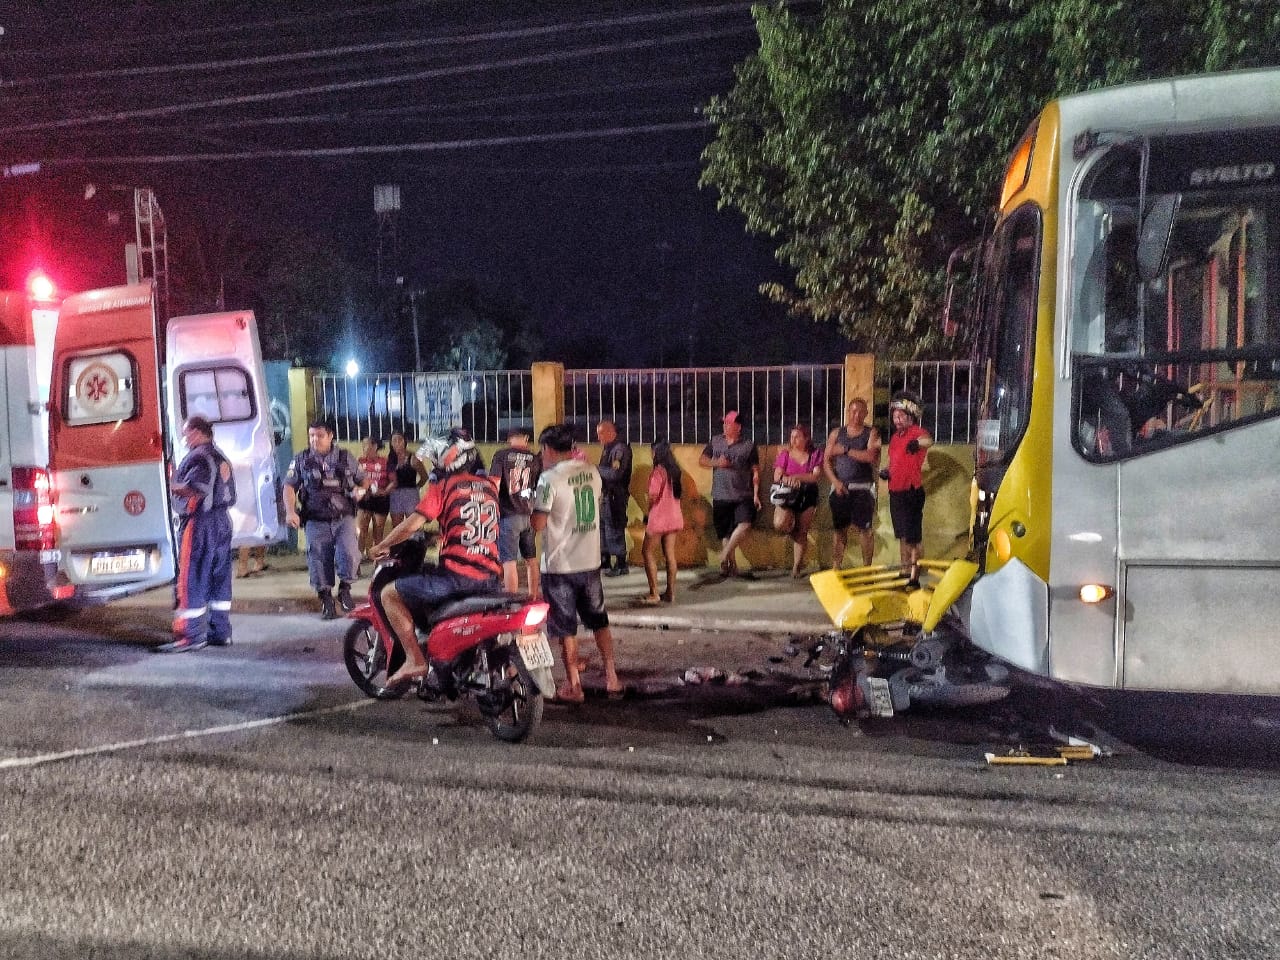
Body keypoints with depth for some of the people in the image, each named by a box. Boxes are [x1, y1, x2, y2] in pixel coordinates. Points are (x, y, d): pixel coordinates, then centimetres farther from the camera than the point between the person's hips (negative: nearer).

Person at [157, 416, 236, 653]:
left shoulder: (198, 456, -12)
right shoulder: (221, 457, 17)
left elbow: (195, 489, -26)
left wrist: (175, 486, -8)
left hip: (199, 524, -9)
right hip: (222, 523, 9)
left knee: (191, 579, -4)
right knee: (219, 578, 12)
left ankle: (191, 635, -4)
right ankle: (220, 631, 17)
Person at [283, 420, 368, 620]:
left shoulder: (346, 458, 10)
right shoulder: (301, 460, 8)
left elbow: (363, 480, 21)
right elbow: (289, 487, 4)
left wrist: (361, 489, -3)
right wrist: (290, 511, -11)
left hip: (344, 518, 0)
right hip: (316, 522, 1)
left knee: (349, 553, -20)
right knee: (319, 560, -2)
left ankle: (345, 588, 4)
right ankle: (326, 600, 13)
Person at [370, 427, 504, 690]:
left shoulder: (444, 485, -3)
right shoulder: (489, 485, 15)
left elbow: (412, 524, -9)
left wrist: (380, 546, 6)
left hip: (457, 574, -6)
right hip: (492, 578, 7)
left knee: (389, 594, 5)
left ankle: (415, 660, -4)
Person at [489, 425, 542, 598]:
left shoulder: (501, 455, -4)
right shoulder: (535, 459, 5)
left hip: (508, 514, -4)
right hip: (529, 516, 4)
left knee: (509, 561, -3)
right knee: (531, 559, 18)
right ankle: (533, 596, 29)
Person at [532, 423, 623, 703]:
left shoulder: (550, 478, -16)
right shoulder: (591, 472, 3)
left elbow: (538, 525, -18)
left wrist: (532, 509, 2)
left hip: (560, 565, -6)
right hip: (591, 561, 6)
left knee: (565, 627, 5)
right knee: (599, 620, 18)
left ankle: (573, 686, 10)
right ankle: (611, 677, 21)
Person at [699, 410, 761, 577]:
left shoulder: (749, 446, 2)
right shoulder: (715, 442, 9)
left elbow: (755, 472, 3)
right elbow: (702, 460, 15)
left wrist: (756, 494, -5)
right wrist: (716, 463, -6)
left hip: (743, 496, -2)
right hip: (721, 496, 2)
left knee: (745, 525, -23)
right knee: (725, 533, 5)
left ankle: (724, 555, -10)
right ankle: (731, 563, 19)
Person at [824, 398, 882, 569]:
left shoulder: (871, 433, 5)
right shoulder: (836, 434, 12)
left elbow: (871, 456, -13)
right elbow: (826, 461, 8)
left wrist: (845, 450, -9)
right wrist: (835, 482, -6)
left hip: (863, 488, -2)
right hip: (840, 488, 2)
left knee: (865, 529, -5)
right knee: (839, 529, 3)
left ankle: (867, 567, 2)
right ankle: (836, 567, 7)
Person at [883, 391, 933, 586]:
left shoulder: (916, 432, -12)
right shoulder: (895, 436, 14)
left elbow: (928, 440, -36)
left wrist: (918, 442, -58)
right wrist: (887, 471, 5)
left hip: (911, 491, -9)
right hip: (895, 491, 9)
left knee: (911, 538, -7)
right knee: (902, 536, 17)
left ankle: (914, 577, -3)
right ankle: (905, 572, 28)